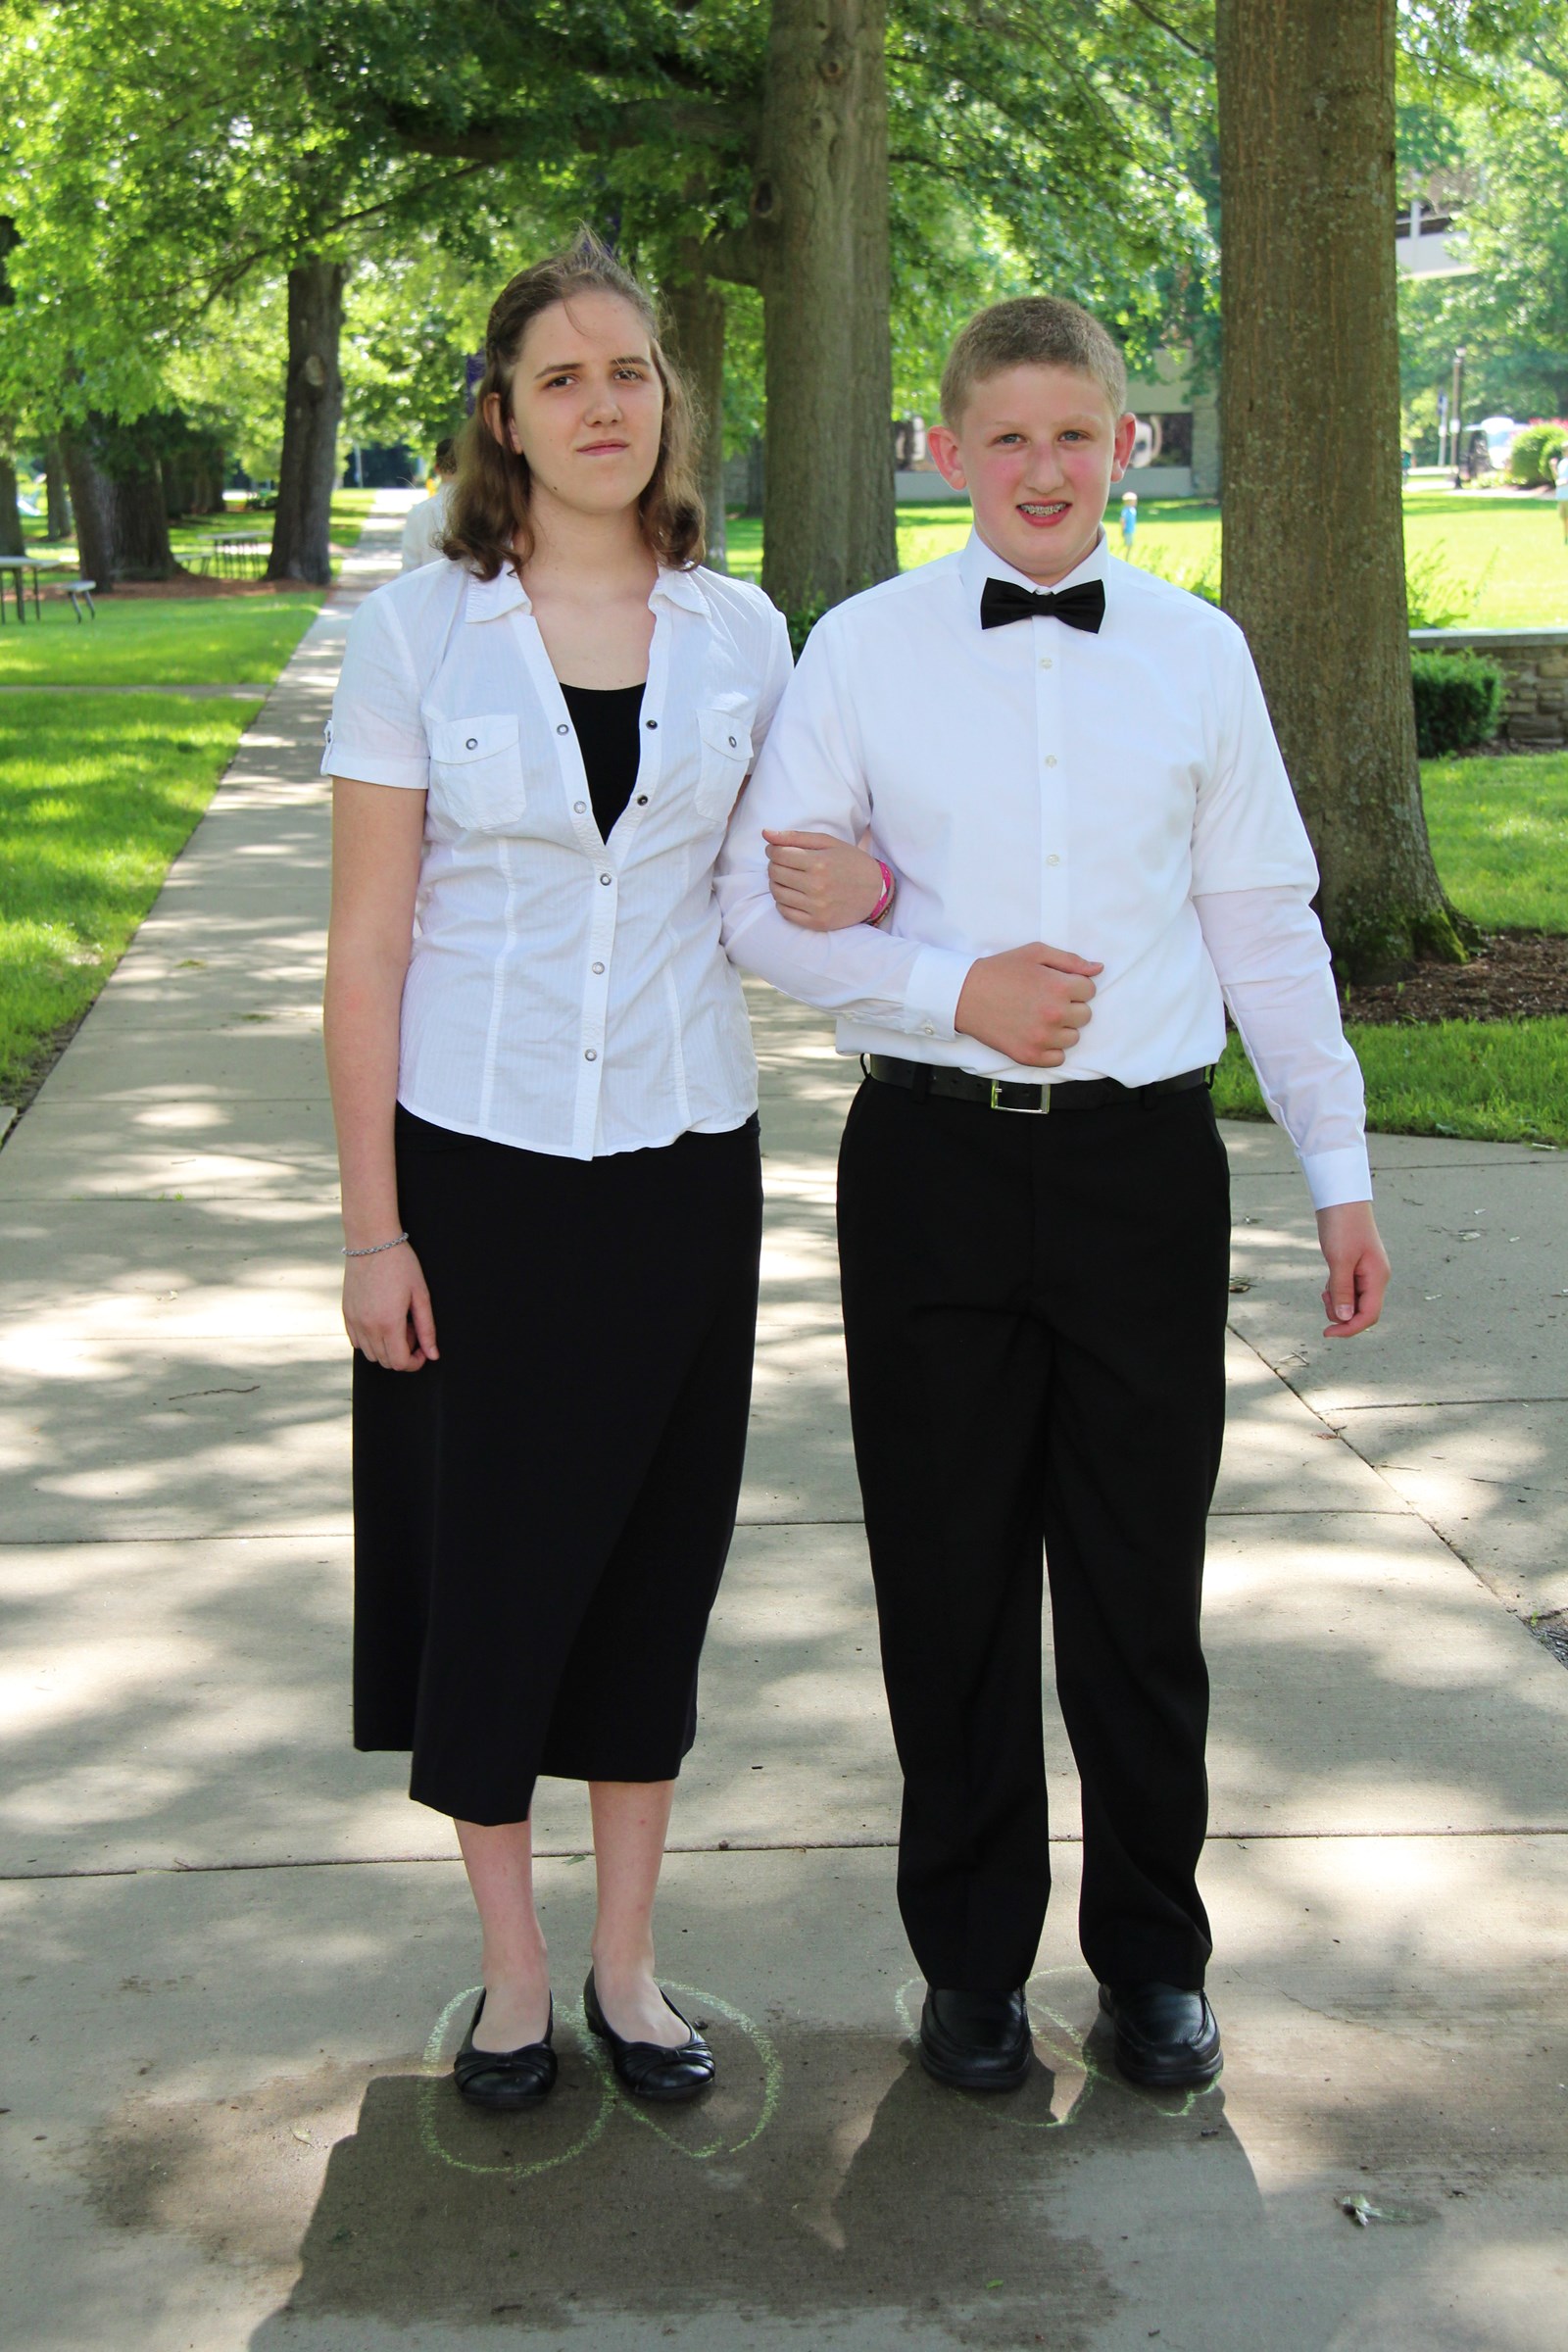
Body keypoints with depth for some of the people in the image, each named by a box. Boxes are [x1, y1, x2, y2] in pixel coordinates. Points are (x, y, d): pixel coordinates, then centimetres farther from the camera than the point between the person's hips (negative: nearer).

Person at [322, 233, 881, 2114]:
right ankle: (511, 1972, 23)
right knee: (489, 1558, 5)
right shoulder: (417, 627, -4)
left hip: (681, 1160, 3)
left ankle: (628, 1962, 26)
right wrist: (372, 1224, -8)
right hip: (479, 1160, -2)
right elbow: (365, 946, -4)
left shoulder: (740, 631, 4)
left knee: (654, 1557, 10)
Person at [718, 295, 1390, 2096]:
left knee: (1142, 1589, 9)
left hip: (1144, 1156, 1)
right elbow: (758, 899, 2)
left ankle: (1151, 1959, 28)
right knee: (949, 1587, 9)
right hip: (934, 1159, 0)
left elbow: (1266, 925, 9)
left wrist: (1337, 1173, 9)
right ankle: (971, 1961, 27)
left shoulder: (1198, 654, 5)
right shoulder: (864, 648, 1)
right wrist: (951, 990, -12)